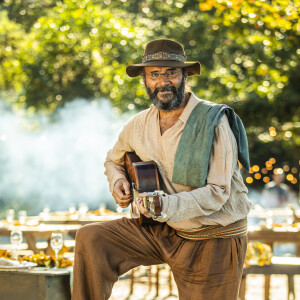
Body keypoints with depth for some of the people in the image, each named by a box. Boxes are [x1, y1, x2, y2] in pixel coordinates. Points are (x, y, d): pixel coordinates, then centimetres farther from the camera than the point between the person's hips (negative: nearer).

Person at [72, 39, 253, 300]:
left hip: (213, 240, -5)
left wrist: (166, 206, -36)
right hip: (161, 230, 5)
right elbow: (114, 159, 24)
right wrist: (117, 181, 0)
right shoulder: (139, 125, 1)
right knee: (90, 239, -9)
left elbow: (217, 192, -22)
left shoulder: (213, 122, -17)